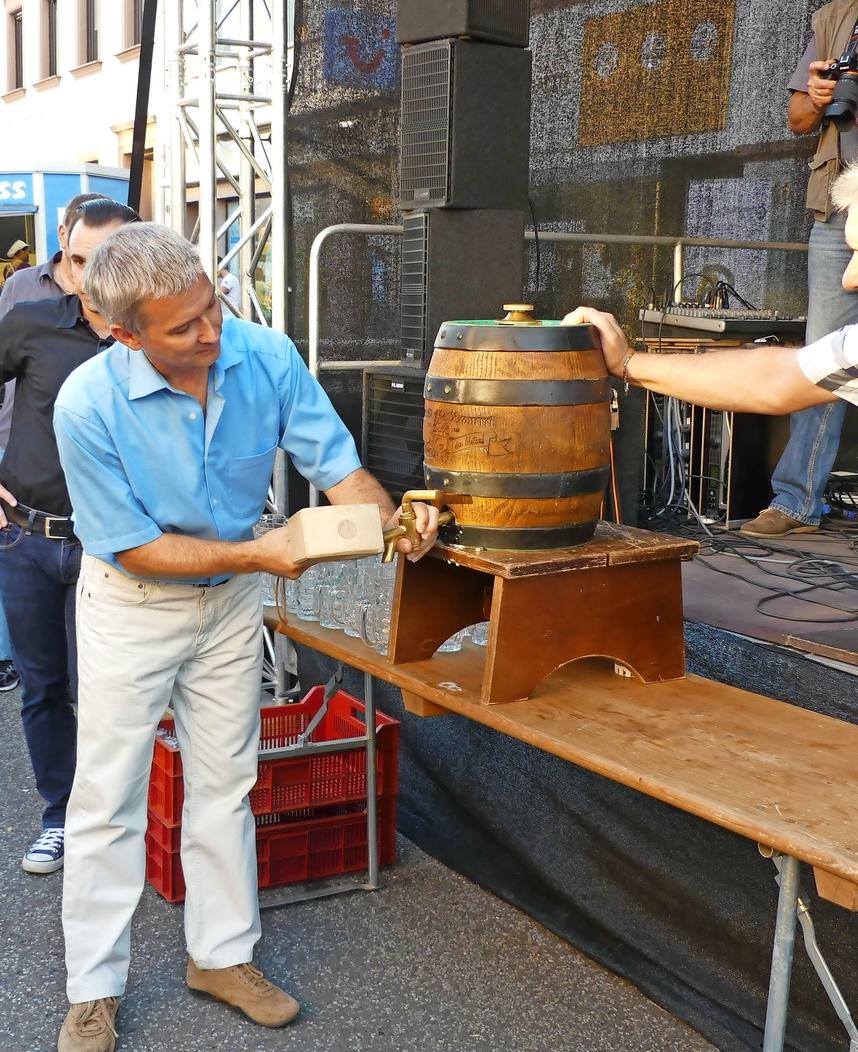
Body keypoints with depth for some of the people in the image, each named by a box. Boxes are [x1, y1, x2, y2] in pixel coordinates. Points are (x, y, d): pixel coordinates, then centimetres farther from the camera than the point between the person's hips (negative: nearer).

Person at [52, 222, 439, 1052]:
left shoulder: (266, 356, -19)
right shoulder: (88, 404, -28)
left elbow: (334, 463, -12)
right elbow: (130, 546, -21)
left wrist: (392, 522, -31)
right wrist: (255, 554, -27)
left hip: (229, 601, 4)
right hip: (131, 605, -3)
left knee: (224, 786, 14)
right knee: (109, 796, 4)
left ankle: (221, 954, 31)